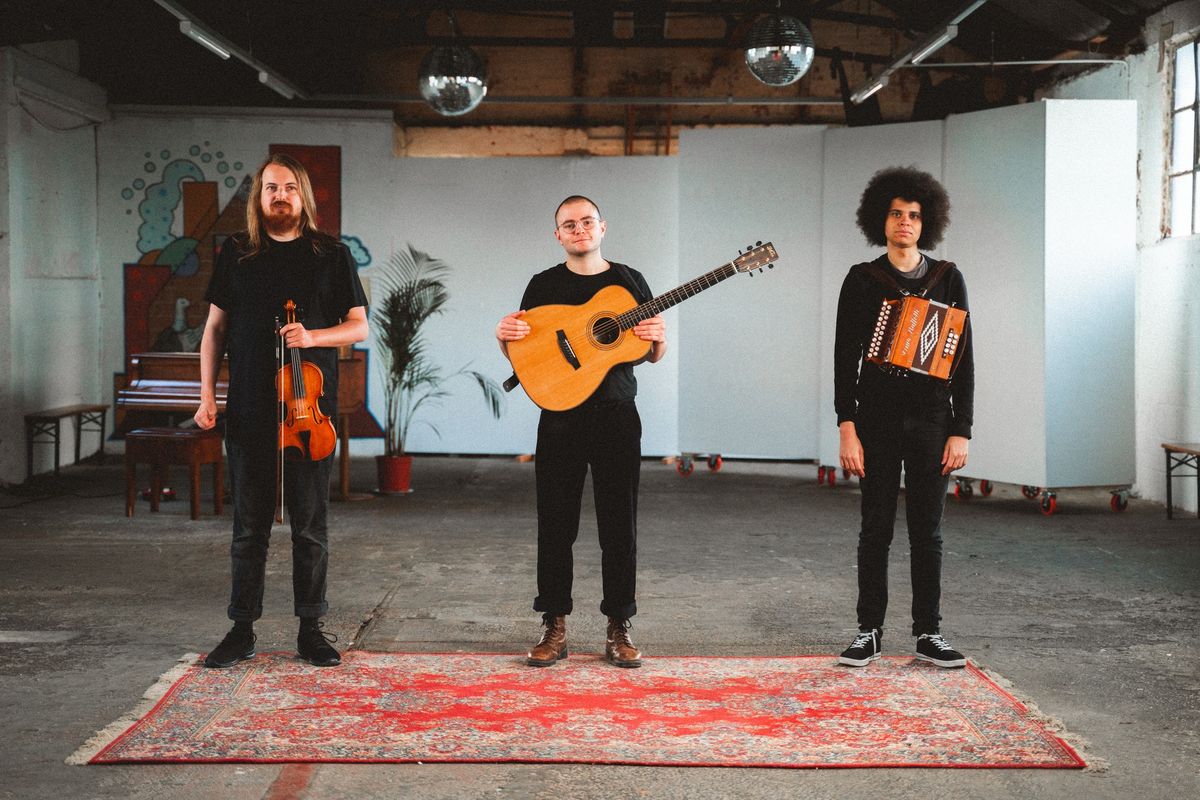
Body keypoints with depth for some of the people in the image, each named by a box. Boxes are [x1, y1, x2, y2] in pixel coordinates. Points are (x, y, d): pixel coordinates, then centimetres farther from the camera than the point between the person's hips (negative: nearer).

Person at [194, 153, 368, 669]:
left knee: (311, 525, 4)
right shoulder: (236, 255, 9)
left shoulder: (331, 255, 5)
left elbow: (359, 326, 5)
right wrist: (207, 396, 3)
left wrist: (313, 336, -14)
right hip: (249, 410, 1)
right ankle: (241, 630, 14)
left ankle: (311, 630, 14)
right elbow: (215, 329, 11)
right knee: (249, 524, 5)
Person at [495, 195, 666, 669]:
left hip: (617, 416, 0)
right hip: (561, 415, 0)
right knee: (556, 524, 2)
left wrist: (658, 338, -12)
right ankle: (555, 627, 11)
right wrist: (505, 336, -12)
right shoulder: (544, 285, 7)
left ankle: (618, 628, 11)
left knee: (619, 524, 3)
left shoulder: (629, 282, 7)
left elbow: (652, 357, 10)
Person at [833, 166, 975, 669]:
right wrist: (847, 428, -8)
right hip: (877, 419, -1)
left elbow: (963, 360, 5)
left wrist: (961, 430, -2)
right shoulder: (862, 280, 3)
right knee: (876, 528, 3)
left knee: (927, 530, 5)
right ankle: (869, 633, 10)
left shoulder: (948, 280, 7)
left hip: (931, 421, 1)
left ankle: (928, 634, 12)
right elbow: (845, 357, 0)